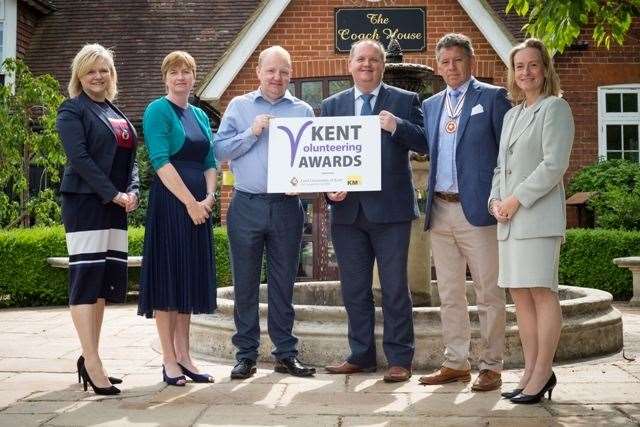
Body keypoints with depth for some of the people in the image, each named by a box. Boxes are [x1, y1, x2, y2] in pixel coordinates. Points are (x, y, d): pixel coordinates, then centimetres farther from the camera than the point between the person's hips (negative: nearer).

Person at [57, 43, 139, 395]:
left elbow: (130, 158, 17)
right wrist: (114, 194, -17)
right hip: (85, 203, -7)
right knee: (86, 278, -8)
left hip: (115, 207, 7)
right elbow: (79, 158, -12)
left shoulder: (117, 114, 19)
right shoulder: (72, 109, -1)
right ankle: (91, 364, -8)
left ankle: (90, 358, 15)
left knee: (104, 282, 8)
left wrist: (132, 192, -2)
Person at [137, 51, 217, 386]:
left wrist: (209, 197, -2)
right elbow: (161, 161, -14)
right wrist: (190, 202, -17)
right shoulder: (158, 111, -4)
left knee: (190, 278, 9)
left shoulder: (201, 116, 17)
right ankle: (169, 360, 3)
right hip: (170, 203, -7)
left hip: (199, 204, 7)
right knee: (168, 276, -3)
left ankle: (184, 356, 17)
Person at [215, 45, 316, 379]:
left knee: (283, 283, 7)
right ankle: (246, 355, 13)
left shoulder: (303, 110, 10)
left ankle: (285, 353, 16)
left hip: (287, 206, 1)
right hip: (246, 205, 0)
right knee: (245, 284, 4)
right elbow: (220, 150, 1)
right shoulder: (239, 106, 9)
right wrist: (252, 133, -10)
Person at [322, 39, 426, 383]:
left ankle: (399, 359, 10)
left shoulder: (405, 101, 4)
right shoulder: (331, 105, 12)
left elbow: (424, 144, -6)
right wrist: (329, 187, -7)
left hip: (390, 209, -3)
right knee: (354, 289, 11)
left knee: (395, 289, 1)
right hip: (347, 209, 4)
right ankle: (360, 355, 22)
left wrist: (397, 126, -22)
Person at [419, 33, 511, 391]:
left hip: (477, 210, -5)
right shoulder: (430, 105, 16)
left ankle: (492, 366, 8)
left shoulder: (493, 97, 0)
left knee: (489, 293, -1)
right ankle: (456, 363, 19)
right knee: (449, 294, 10)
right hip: (440, 211, 6)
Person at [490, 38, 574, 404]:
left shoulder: (555, 108, -1)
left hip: (538, 214, -7)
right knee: (520, 293, 7)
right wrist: (495, 199, 5)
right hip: (509, 217, 8)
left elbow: (555, 164, -11)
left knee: (542, 292, -6)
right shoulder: (511, 115, 21)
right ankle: (532, 373, 14)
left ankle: (542, 375, 0)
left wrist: (517, 199, -13)